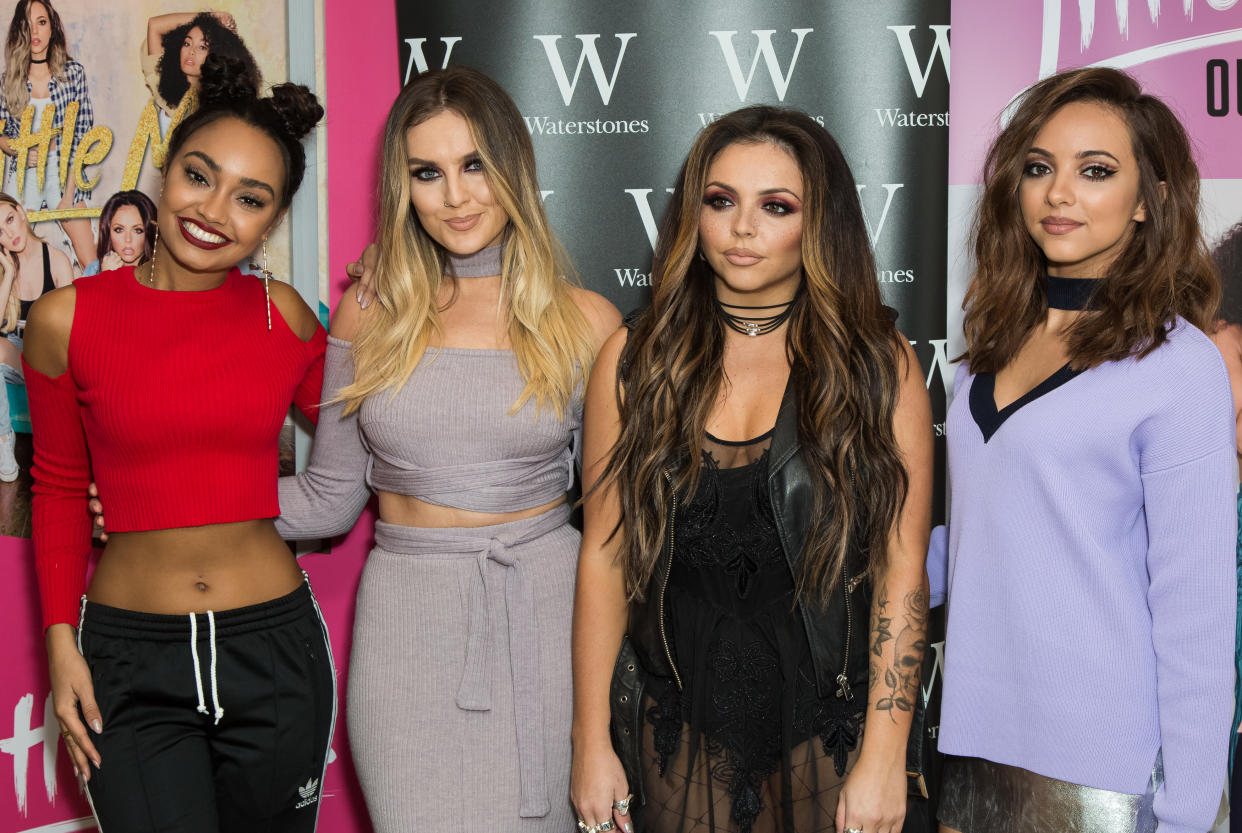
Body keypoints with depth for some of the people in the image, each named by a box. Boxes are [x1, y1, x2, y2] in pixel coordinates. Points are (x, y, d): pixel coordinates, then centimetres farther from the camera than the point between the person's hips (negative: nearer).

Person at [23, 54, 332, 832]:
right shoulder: (68, 319, -4)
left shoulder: (284, 315, -2)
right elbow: (58, 486, 6)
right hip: (129, 661, -1)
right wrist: (61, 637, 2)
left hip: (276, 649, 1)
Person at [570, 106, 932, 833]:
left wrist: (884, 760, -10)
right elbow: (605, 557, 0)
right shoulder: (634, 363, -1)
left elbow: (902, 575, -7)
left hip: (831, 733, -1)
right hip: (682, 732, 1)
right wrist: (591, 743, -1)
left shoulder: (880, 365, -5)